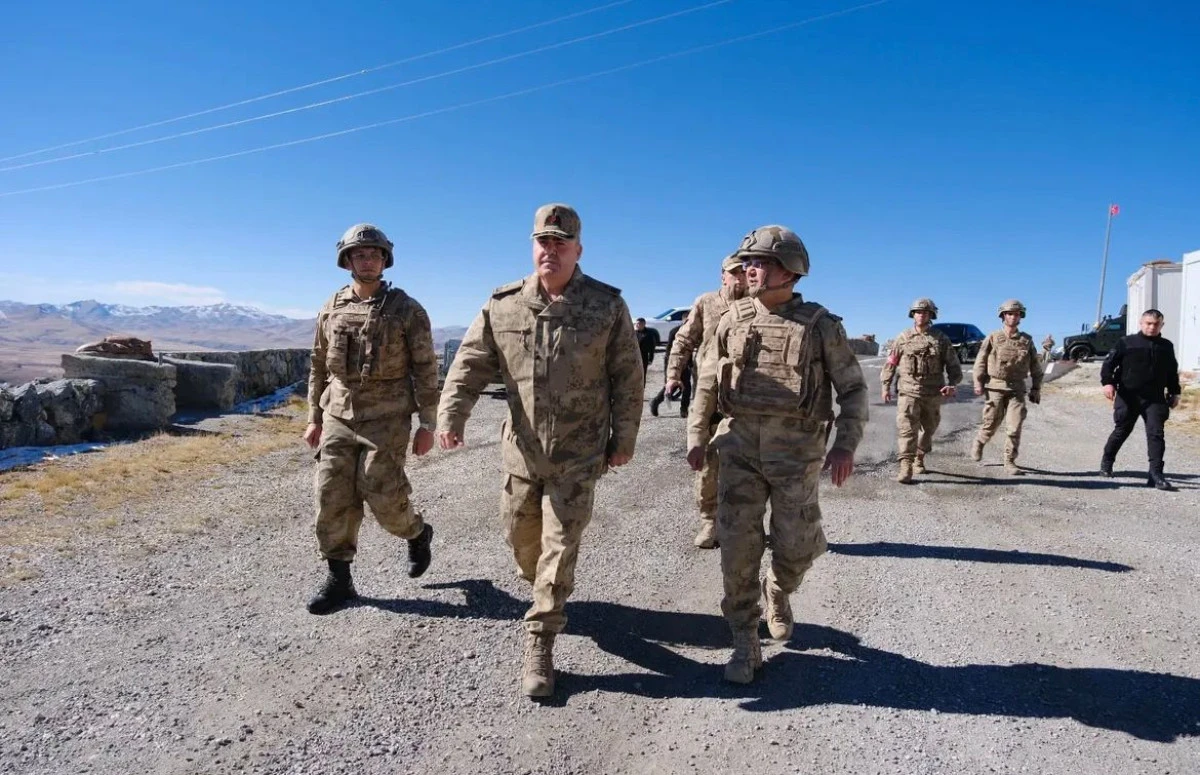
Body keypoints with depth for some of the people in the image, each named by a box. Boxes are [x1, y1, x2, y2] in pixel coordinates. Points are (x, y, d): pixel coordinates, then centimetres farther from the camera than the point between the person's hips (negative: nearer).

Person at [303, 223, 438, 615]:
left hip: (386, 418, -4)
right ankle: (339, 579, 14)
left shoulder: (407, 310, -6)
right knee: (333, 497, 2)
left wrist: (427, 425, -8)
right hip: (338, 417, 4)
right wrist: (314, 418, 13)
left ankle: (417, 533, 26)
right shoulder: (331, 309, 7)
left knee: (383, 496, -7)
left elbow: (425, 369, -5)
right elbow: (319, 367, 15)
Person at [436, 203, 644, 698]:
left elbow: (627, 376, -2)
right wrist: (450, 416, -21)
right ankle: (541, 588, 51)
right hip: (521, 450, 3)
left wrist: (623, 439, -2)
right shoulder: (502, 306, -3)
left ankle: (539, 646, 10)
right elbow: (470, 365, -6)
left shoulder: (607, 306, -7)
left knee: (560, 549, -1)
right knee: (521, 536, 19)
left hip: (578, 456, -3)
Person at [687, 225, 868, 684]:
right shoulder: (734, 319, 4)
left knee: (796, 548, 4)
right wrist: (697, 437, 7)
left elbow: (853, 389, 1)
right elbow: (708, 382, 11)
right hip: (739, 445, 2)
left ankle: (777, 591, 40)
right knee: (738, 548, -2)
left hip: (796, 452, -1)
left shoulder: (821, 325, -3)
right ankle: (746, 645, 13)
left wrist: (846, 444, -11)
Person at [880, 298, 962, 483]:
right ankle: (905, 468, -16)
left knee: (928, 429, 15)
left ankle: (919, 459, 37)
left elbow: (954, 366, 4)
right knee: (906, 429, -13)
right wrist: (885, 386, 3)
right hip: (908, 392, -2)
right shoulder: (903, 338, 2)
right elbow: (890, 364, 8)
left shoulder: (941, 339, 3)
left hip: (933, 394, 2)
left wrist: (951, 384, -13)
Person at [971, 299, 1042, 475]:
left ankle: (1010, 462, 3)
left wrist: (1036, 388, 9)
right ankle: (979, 443, 34)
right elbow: (980, 361, 1)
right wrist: (978, 383, -7)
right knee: (990, 423, 4)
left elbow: (1035, 366, 13)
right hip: (995, 387, -2)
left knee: (1015, 427, -5)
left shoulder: (1027, 340, 9)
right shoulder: (993, 338, 2)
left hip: (1016, 389, 2)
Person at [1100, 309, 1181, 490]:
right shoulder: (1126, 343, 1)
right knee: (1121, 431, 8)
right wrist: (1108, 382, -17)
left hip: (1155, 398, 2)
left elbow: (1172, 372, 22)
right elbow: (1109, 363, -2)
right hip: (1128, 397, -2)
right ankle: (1106, 462, 30)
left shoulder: (1166, 346, 13)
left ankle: (1156, 474, -9)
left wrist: (1174, 393, 18)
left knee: (1156, 433, -8)